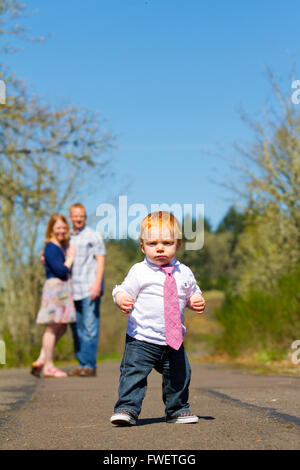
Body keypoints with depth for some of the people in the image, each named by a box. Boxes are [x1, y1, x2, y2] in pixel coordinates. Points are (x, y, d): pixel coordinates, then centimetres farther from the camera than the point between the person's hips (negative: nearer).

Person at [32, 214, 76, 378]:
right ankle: (48, 367, 1)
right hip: (55, 287, -10)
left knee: (61, 328, 12)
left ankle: (41, 361, 15)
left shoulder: (63, 247, 18)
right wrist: (70, 258, -4)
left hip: (63, 290, 10)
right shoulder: (51, 248, -10)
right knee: (53, 327, -5)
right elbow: (61, 271, -17)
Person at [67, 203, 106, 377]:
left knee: (90, 328, -7)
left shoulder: (93, 236, 1)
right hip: (73, 290, 6)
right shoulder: (68, 238, 18)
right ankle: (82, 365, 13)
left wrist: (97, 283, -17)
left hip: (90, 290, -6)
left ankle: (90, 365, -6)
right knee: (77, 329, 7)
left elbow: (101, 261, -5)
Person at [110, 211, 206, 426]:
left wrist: (197, 301, -3)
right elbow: (124, 291, -5)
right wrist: (122, 299, -27)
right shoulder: (139, 272, -5)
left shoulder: (184, 273, 6)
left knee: (179, 375, 12)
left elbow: (192, 293, 19)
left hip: (174, 340, 4)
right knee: (134, 373, -10)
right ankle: (127, 408, 1)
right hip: (142, 339, -4)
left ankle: (177, 410, 30)